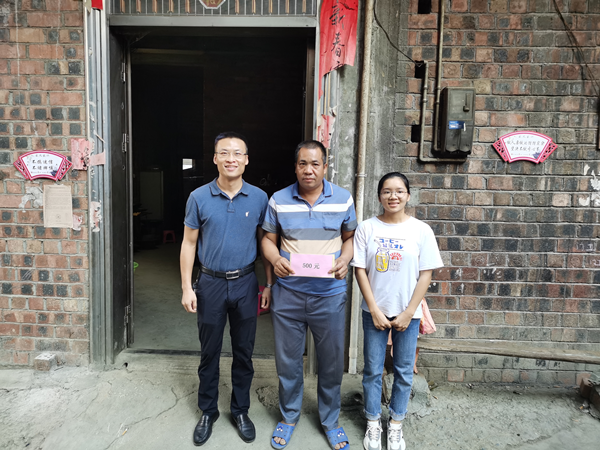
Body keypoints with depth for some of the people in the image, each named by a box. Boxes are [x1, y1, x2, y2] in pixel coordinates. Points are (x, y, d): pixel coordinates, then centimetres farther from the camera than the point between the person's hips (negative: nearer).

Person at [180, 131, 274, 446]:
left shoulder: (259, 198, -3)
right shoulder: (199, 198, -5)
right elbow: (189, 244, 0)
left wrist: (269, 285, 2)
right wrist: (186, 288, -4)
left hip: (245, 283, 1)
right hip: (210, 283, 0)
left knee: (243, 351, 12)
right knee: (209, 352, 12)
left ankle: (240, 411, 32)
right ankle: (208, 412, 32)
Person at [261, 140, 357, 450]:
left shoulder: (343, 199, -1)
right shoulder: (278, 200, -1)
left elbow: (350, 237, 7)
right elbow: (268, 239, 5)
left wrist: (344, 260, -12)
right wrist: (275, 260, -15)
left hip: (330, 294, 0)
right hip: (288, 294, 0)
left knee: (331, 361, 12)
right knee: (287, 360, 14)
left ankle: (330, 420, 36)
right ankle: (289, 416, 38)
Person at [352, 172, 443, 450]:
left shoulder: (421, 230, -5)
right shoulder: (367, 228, -4)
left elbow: (425, 274, -4)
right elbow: (360, 270, -4)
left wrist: (408, 313, -7)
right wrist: (374, 310, -8)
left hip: (407, 313, 0)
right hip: (375, 311, 0)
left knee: (404, 371, 11)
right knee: (372, 370, 10)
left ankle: (396, 424, 31)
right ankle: (373, 424, 29)